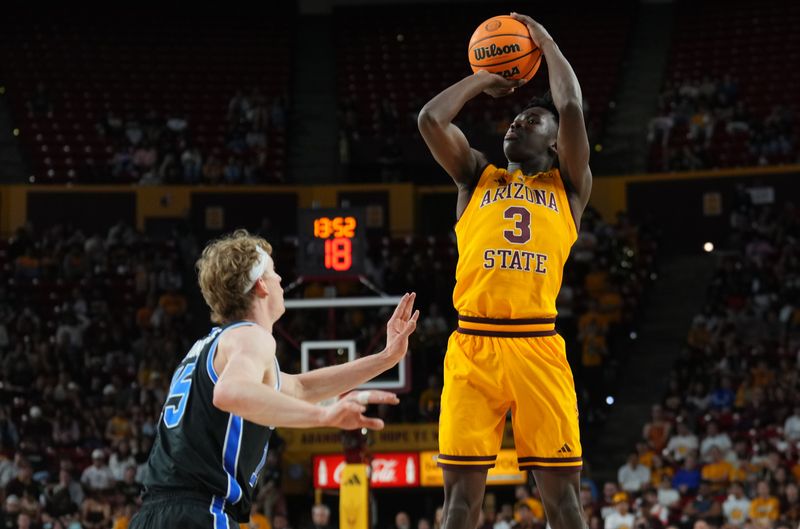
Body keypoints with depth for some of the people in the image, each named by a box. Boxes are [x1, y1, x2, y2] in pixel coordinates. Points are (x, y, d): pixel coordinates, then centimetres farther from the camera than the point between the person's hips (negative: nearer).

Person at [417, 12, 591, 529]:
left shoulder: (568, 185, 16)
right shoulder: (477, 177, 22)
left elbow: (572, 109, 2)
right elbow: (431, 119, 9)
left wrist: (547, 44, 16)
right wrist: (482, 80, 23)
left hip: (538, 346, -1)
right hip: (472, 345, 1)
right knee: (461, 486, -1)